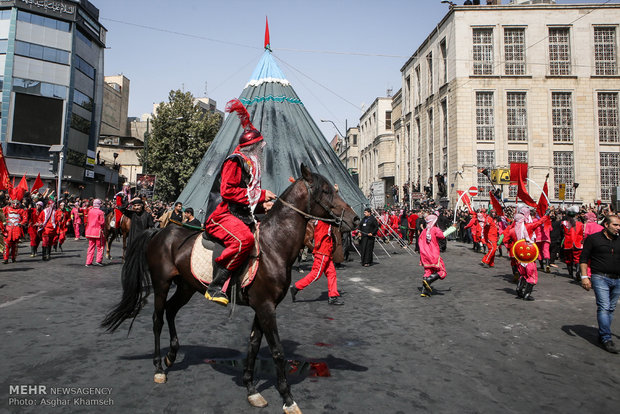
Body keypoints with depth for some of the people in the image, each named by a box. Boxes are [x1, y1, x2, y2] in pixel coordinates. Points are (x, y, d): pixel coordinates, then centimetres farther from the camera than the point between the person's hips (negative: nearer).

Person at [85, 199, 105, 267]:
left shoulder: (90, 211, 5)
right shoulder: (100, 212, -13)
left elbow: (88, 221, 13)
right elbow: (103, 222, -13)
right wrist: (102, 227, 6)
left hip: (90, 230, 6)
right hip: (98, 231, -6)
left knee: (91, 247, 12)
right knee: (100, 246, 6)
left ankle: (88, 262, 12)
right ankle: (99, 260, 1)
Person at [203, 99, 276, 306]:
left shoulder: (251, 164, 23)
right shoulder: (235, 161, -6)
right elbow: (227, 191, -17)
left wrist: (263, 202, 7)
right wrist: (260, 195, -15)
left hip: (245, 215, 10)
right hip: (227, 214, -10)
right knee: (244, 239, -35)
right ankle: (215, 287, -29)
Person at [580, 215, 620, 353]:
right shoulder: (593, 238, -2)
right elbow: (583, 258, -1)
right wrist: (584, 277, -10)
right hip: (600, 278, -5)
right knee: (604, 307, -12)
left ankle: (602, 335, 23)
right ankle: (606, 339, -9)